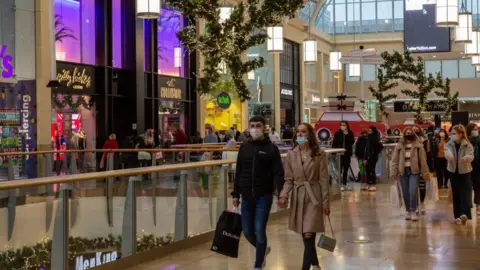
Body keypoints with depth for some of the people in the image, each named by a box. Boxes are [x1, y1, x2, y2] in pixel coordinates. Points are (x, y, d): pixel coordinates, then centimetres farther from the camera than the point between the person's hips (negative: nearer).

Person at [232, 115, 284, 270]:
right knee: (247, 231, 7)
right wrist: (236, 194, 9)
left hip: (264, 196, -4)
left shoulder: (271, 148, -5)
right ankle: (263, 249, 38)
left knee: (259, 230, -6)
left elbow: (278, 173, -10)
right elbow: (238, 173, 11)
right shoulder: (244, 147, 7)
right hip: (247, 196, 4)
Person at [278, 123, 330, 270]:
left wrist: (326, 202, -6)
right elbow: (289, 179, 5)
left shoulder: (319, 154, -6)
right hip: (298, 197, 4)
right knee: (305, 236, 12)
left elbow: (324, 180, -5)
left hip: (313, 196, -4)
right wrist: (283, 195, -12)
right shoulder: (291, 155, 3)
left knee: (308, 235, -13)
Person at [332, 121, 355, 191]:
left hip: (347, 154, 4)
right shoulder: (337, 133, -2)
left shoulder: (350, 133, 7)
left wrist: (347, 135, -7)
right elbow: (334, 144, -3)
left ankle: (344, 185, 15)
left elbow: (352, 142, 1)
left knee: (346, 170, 9)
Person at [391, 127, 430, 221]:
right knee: (405, 193, 6)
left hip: (414, 171, -2)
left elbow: (423, 159, -1)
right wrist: (394, 172, -1)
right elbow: (395, 160, 5)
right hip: (403, 171, 2)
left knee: (413, 191, -13)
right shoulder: (399, 146, 5)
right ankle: (408, 211, 19)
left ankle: (413, 212, -5)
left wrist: (425, 172, -4)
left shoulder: (418, 145, 1)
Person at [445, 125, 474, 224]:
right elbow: (447, 152, -25)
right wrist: (449, 156, -51)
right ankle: (458, 215, 9)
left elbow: (471, 156, -26)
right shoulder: (449, 144, -3)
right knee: (456, 194, 5)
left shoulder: (467, 145, -10)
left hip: (465, 171, -3)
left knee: (465, 193, -13)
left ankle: (464, 214, -23)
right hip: (453, 171, 3)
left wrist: (466, 157, -52)